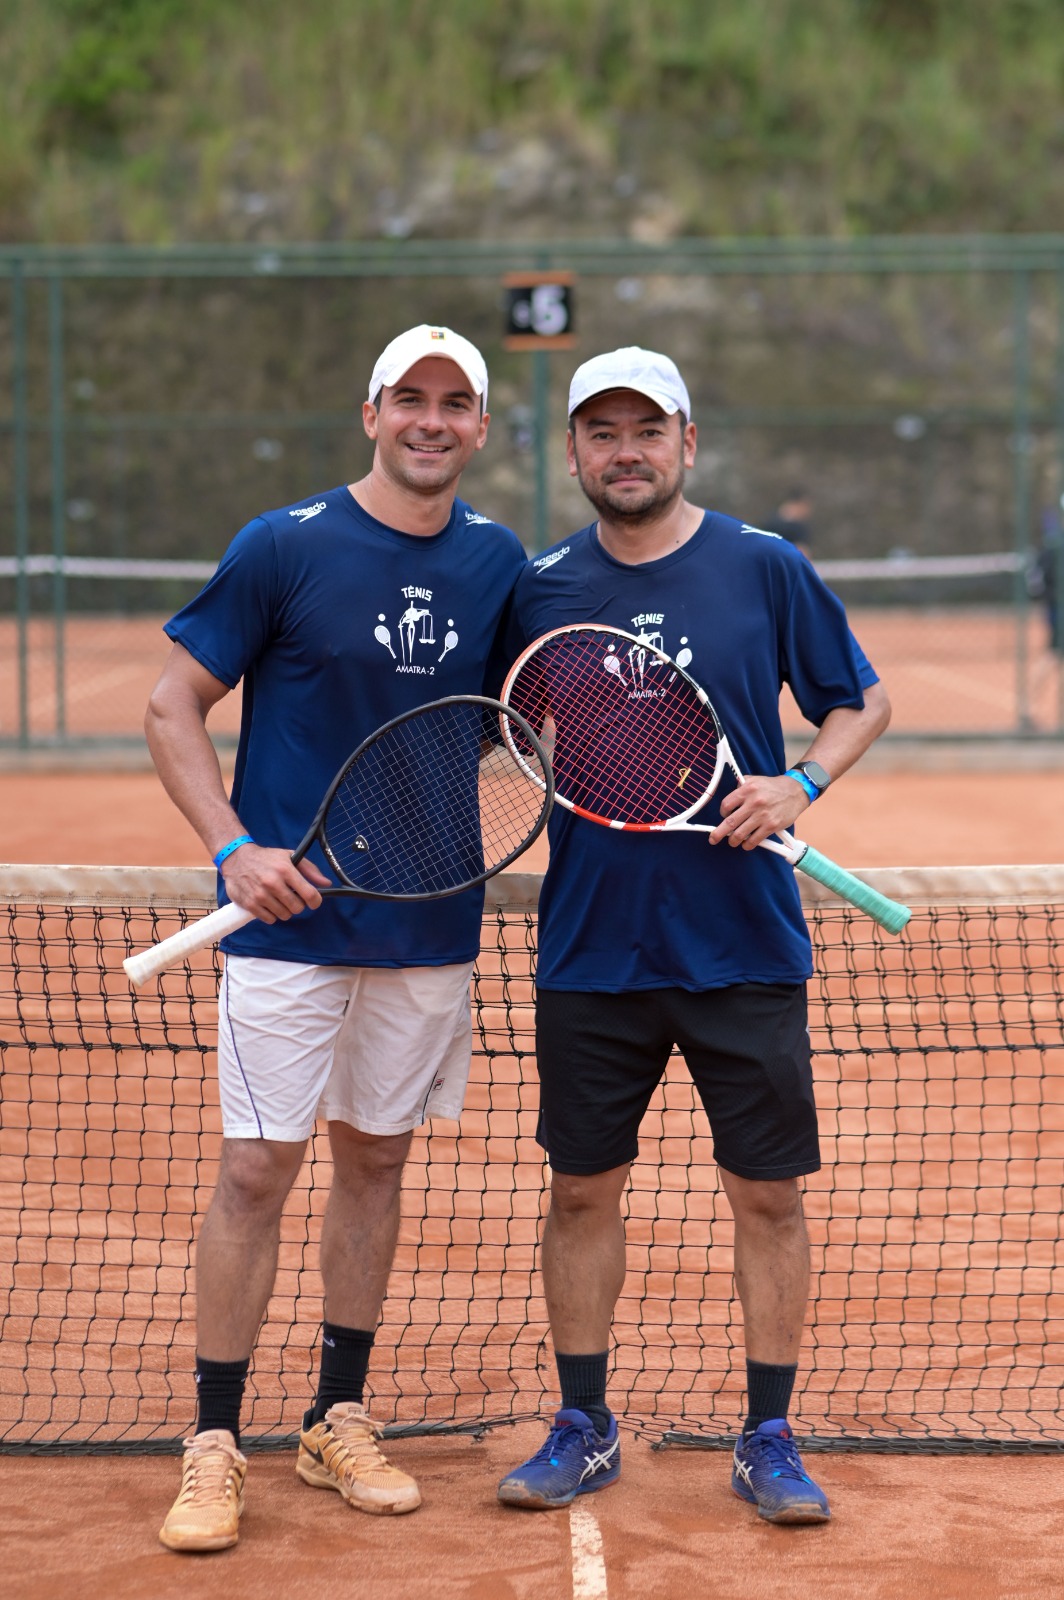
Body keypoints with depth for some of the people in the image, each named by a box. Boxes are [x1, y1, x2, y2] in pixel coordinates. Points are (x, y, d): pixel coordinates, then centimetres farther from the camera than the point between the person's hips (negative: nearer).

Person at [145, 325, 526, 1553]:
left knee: (376, 1161, 11)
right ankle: (212, 1446, 6)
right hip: (290, 912, -4)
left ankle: (338, 1424, 23)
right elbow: (172, 707, -4)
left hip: (430, 924, 4)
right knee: (257, 1168, -4)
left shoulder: (498, 563, 5)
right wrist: (234, 848, -15)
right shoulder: (283, 548, -7)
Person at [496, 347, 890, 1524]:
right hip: (589, 947, 2)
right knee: (582, 1188, 8)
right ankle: (583, 1429, 22)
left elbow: (863, 701, 6)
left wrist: (799, 784, -11)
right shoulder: (541, 589, 4)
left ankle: (767, 1437, 16)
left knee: (765, 1193, 3)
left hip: (744, 944, -1)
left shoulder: (765, 569, -1)